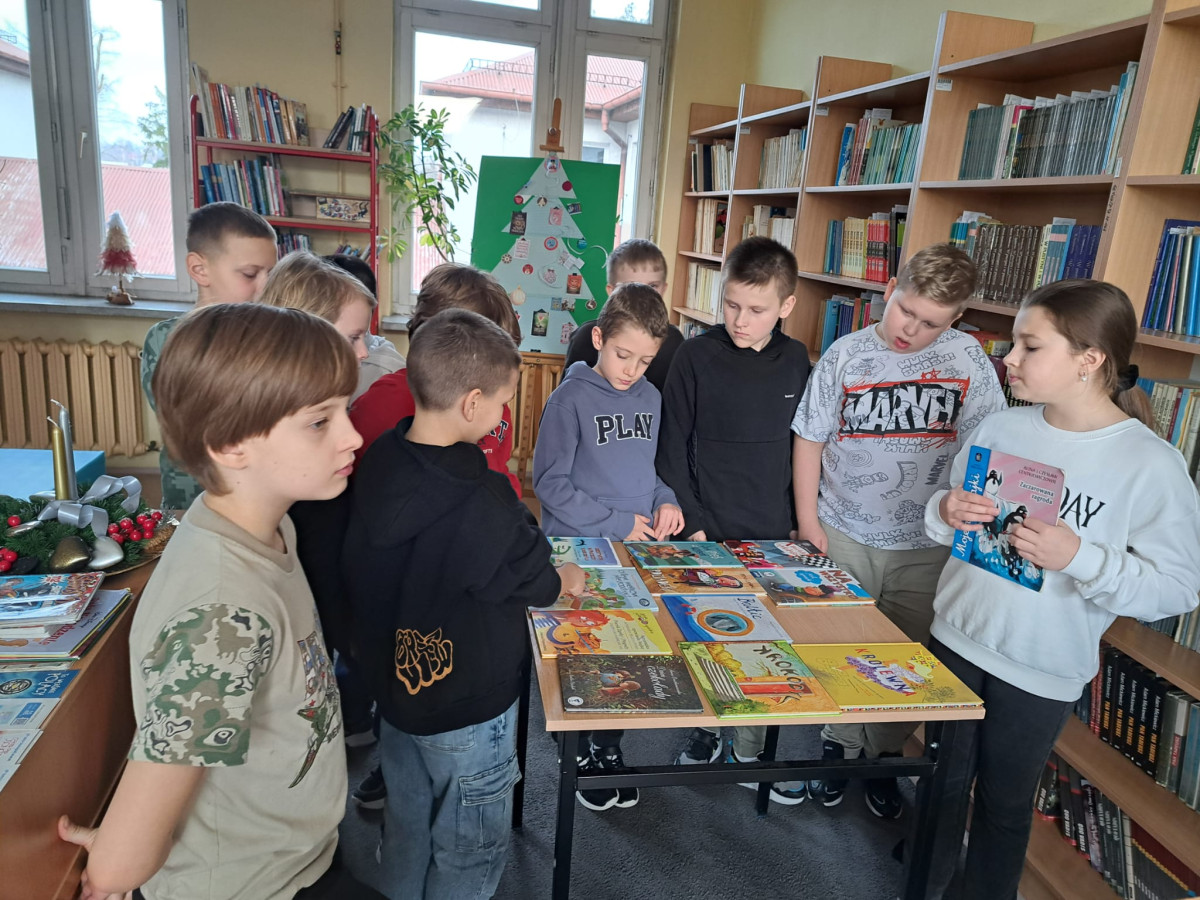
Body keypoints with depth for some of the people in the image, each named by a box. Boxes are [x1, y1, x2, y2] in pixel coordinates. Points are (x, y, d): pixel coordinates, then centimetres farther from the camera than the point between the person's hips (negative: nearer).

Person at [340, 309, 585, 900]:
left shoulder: (377, 465, -9)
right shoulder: (483, 502, -32)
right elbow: (531, 579, -15)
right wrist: (564, 580, 7)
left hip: (394, 683, 7)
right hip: (465, 710, -7)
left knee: (406, 829, 26)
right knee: (470, 850, 16)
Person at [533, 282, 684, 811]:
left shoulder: (651, 398, 7)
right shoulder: (571, 398, -12)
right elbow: (549, 482, -13)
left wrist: (664, 500, 0)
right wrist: (617, 523, -14)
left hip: (639, 551, 5)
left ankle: (608, 747, 32)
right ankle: (586, 753, 27)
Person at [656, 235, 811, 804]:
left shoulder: (796, 361, 2)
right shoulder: (696, 357, -8)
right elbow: (673, 448, -6)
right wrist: (692, 523, -10)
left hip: (773, 536, 3)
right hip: (707, 533, -3)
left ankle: (750, 751, 30)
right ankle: (704, 732, 33)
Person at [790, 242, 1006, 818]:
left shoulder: (967, 358, -5)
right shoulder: (847, 354, -6)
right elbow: (810, 441, -1)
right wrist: (808, 523, -4)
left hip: (927, 545, 1)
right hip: (843, 536, 0)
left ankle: (882, 758, 35)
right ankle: (840, 747, 33)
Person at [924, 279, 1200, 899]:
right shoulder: (1001, 428, -4)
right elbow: (946, 517, 6)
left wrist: (1080, 557, -28)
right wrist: (945, 513, -16)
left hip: (1042, 671, -4)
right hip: (956, 639, 4)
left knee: (1005, 801, 16)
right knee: (943, 779, 20)